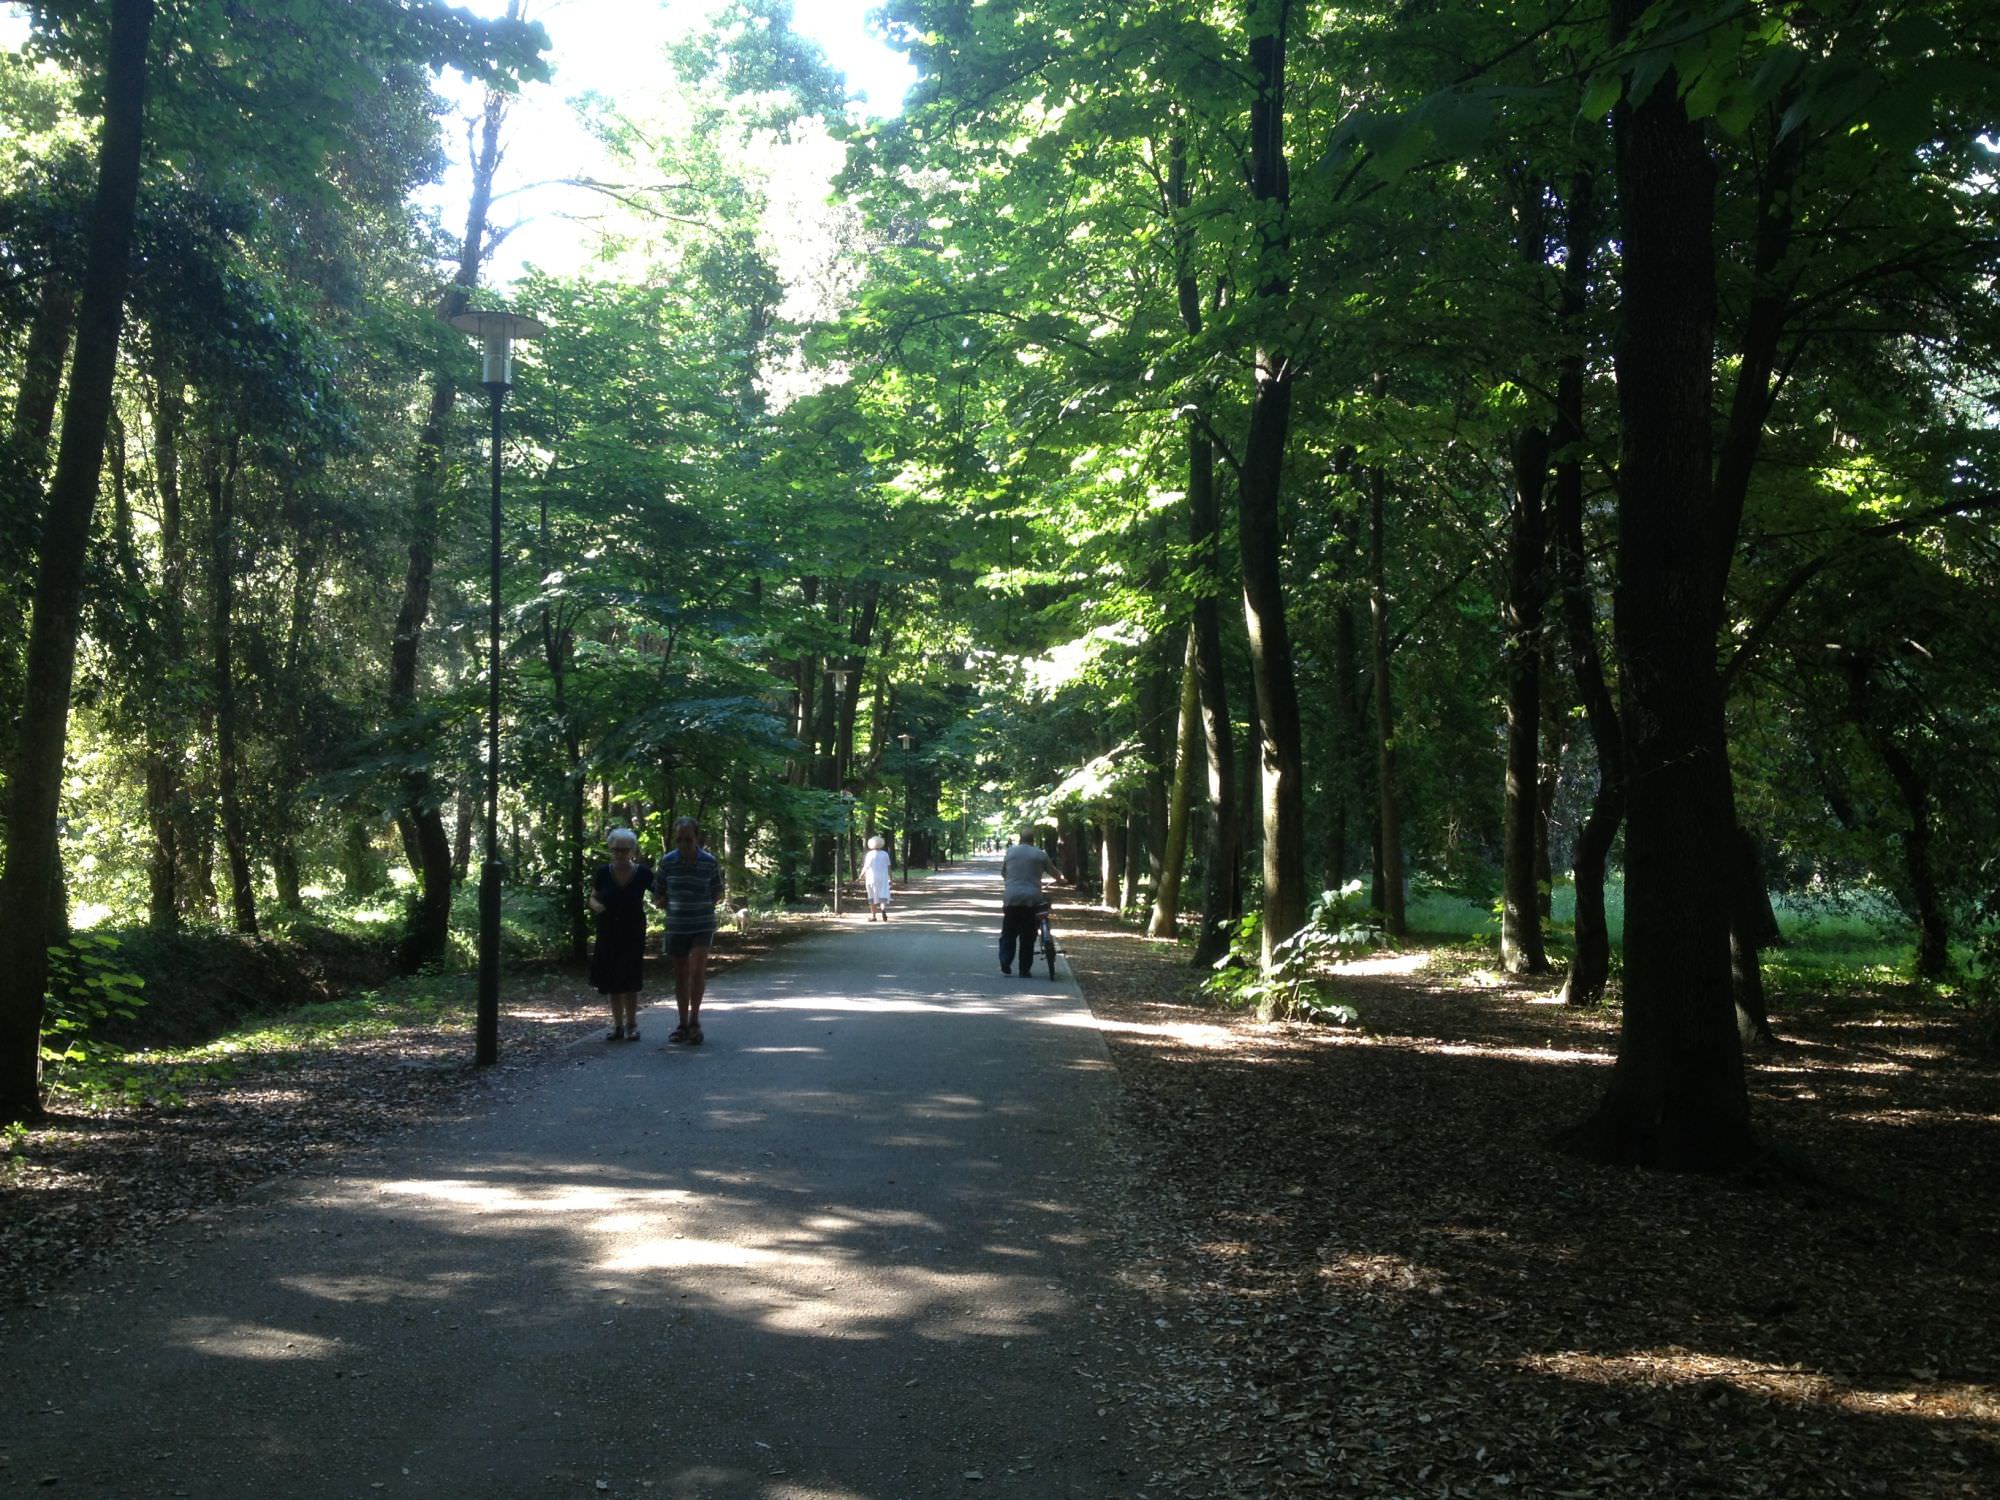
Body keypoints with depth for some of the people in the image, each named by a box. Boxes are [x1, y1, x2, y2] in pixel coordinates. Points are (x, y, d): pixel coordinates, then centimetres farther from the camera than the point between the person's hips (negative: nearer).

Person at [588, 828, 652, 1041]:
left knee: (630, 980, -5)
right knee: (612, 982, 7)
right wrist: (596, 905, -13)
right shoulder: (603, 873, 0)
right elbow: (593, 898, 8)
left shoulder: (642, 874, -5)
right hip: (608, 934, 2)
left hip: (633, 935, -2)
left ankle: (631, 1024, 6)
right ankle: (618, 1024, 16)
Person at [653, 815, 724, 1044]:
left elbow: (717, 894, 7)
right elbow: (658, 895, 6)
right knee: (681, 975, 9)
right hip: (676, 927, 2)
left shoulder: (710, 862, -7)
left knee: (698, 970, -15)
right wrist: (672, 906, -10)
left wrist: (704, 905, -7)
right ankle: (683, 1024, 21)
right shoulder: (667, 862, -5)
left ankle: (694, 1021, -3)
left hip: (703, 926, -2)